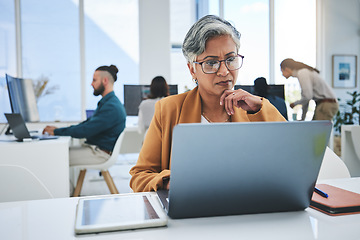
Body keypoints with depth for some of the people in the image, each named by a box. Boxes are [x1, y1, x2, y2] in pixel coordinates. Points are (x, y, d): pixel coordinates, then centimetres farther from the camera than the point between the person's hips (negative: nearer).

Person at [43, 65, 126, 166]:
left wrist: (56, 131, -13)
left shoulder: (111, 107, -20)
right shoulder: (107, 102, 16)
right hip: (94, 147, 10)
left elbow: (85, 130, -22)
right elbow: (88, 123, 17)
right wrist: (59, 129, 7)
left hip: (100, 153, -10)